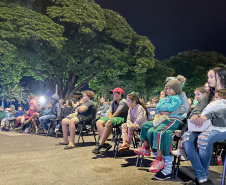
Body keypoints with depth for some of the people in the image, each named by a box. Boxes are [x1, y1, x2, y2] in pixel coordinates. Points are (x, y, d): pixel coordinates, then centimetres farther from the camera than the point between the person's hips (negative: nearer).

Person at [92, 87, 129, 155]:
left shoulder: (123, 102, -5)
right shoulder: (114, 102, 23)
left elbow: (117, 113, -14)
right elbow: (110, 112, 12)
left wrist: (110, 118, -9)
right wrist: (109, 118, -8)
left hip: (121, 119, -9)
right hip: (113, 118, 9)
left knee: (109, 123, -37)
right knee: (99, 122, -13)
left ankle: (100, 145, -32)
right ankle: (105, 143, -25)